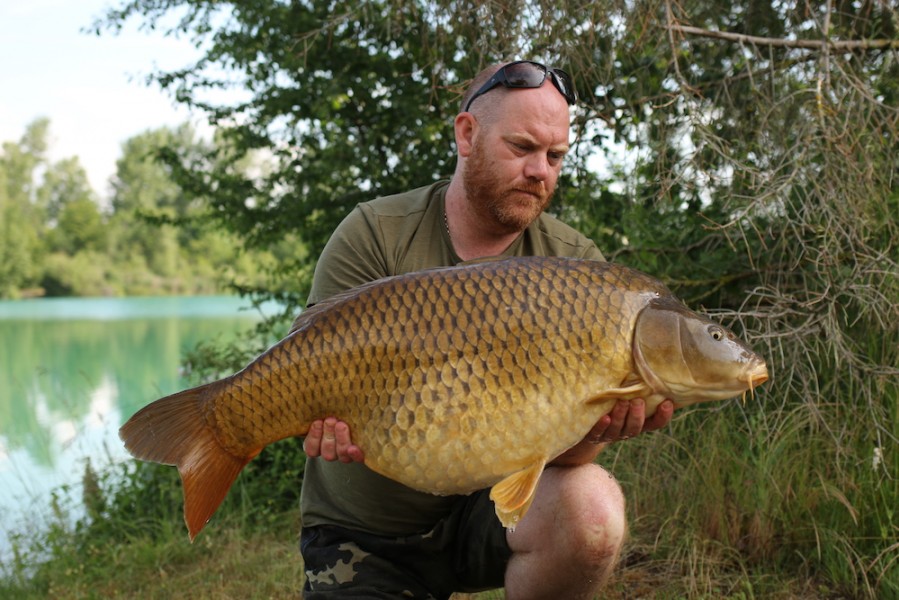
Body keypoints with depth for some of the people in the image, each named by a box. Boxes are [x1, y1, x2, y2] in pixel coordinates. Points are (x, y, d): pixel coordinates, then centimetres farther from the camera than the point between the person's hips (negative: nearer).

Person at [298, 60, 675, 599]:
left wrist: (591, 429, -37)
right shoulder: (374, 236, -9)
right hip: (364, 536, -2)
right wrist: (338, 422, -37)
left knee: (591, 505, -28)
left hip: (492, 503, 2)